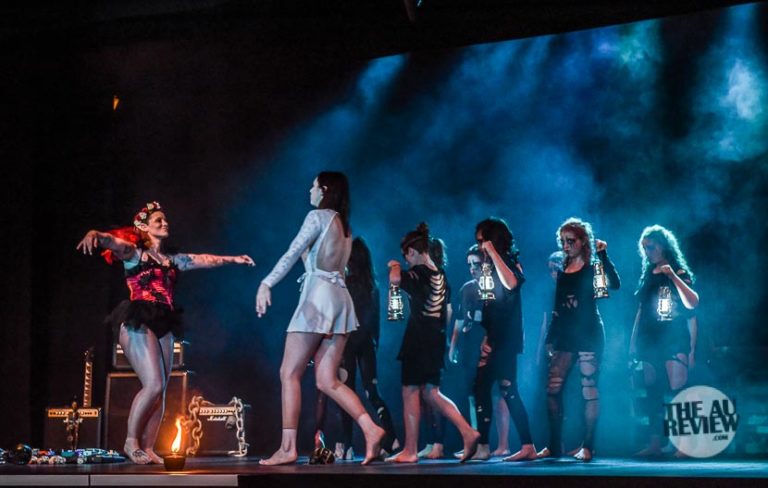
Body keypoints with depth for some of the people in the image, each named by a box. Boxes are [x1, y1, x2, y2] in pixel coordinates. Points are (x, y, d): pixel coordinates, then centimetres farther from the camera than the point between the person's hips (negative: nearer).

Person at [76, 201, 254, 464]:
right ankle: (131, 441, -2)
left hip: (164, 326, 7)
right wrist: (94, 235, -37)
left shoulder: (172, 260, 21)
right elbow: (112, 242, -16)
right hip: (138, 323, -7)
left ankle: (148, 448, 4)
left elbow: (203, 260, 23)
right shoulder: (134, 253, 3)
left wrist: (232, 259, 17)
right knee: (154, 385, -16)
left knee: (161, 390, 0)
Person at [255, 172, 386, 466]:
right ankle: (370, 429, -14)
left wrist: (266, 284, -18)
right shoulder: (343, 225, 22)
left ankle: (288, 448, -8)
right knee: (327, 380, 3)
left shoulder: (318, 216, -2)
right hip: (339, 298, 8)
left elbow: (293, 253, -13)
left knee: (289, 373, -4)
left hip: (319, 295, -8)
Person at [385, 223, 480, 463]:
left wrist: (395, 267, -10)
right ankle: (468, 432, 2)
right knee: (430, 392, 13)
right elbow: (448, 311, 18)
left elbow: (395, 280, -30)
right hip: (436, 339, 8)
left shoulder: (419, 273, -12)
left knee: (410, 392, -1)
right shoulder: (440, 274, 13)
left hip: (418, 338, -8)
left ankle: (410, 451, 2)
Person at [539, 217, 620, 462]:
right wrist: (550, 338, 13)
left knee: (589, 390, -5)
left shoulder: (593, 269, 0)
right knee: (552, 389, -1)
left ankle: (588, 446, -1)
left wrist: (603, 255, -22)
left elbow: (615, 284, -20)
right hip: (565, 336, 5)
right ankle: (554, 446, 5)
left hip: (589, 335, -5)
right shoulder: (562, 272, 14)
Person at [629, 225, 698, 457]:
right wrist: (633, 342, 13)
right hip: (650, 342, 5)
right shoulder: (648, 277, 17)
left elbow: (692, 304, -13)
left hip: (674, 341, -5)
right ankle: (654, 444, 3)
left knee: (678, 392, -13)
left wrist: (673, 276, -20)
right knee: (652, 394, 1)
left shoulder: (680, 273, 3)